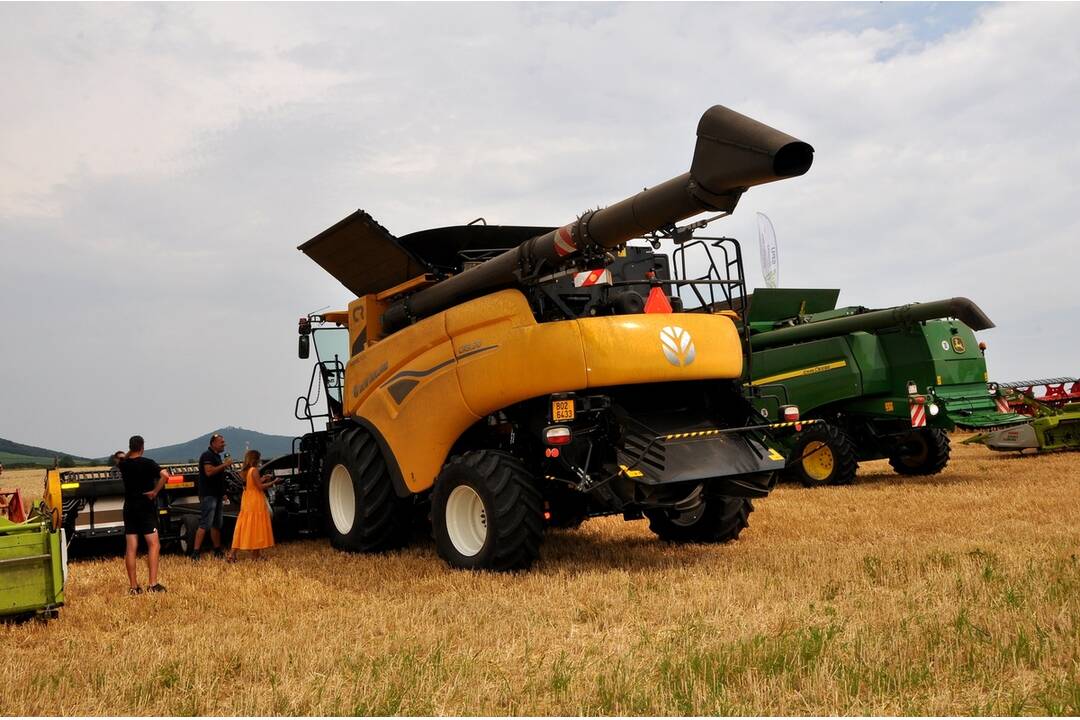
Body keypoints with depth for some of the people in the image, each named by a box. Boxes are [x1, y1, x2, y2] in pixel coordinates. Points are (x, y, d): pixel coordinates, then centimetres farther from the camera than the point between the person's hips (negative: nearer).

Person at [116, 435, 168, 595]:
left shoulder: (123, 464, 4)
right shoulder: (147, 463, -10)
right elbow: (165, 475, -26)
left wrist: (129, 452, 23)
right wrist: (155, 491, -16)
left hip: (129, 508, 5)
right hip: (146, 507, -5)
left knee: (131, 548, 6)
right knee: (154, 545, -3)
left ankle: (133, 586, 8)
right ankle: (153, 584, -11)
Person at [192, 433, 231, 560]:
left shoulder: (217, 456, 20)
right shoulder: (207, 455, -10)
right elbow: (209, 472, -25)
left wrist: (222, 492, 21)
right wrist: (224, 465, -19)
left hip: (216, 495, 10)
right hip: (208, 495, -10)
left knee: (217, 525, 13)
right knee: (204, 525, -13)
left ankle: (218, 551, 19)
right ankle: (195, 553, -14)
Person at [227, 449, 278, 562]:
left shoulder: (244, 471, 9)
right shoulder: (254, 470, -15)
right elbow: (260, 487, -17)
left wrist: (262, 479, 18)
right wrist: (273, 482, -8)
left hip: (247, 501, 7)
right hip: (256, 501, -7)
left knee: (244, 526, 7)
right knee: (257, 526, 2)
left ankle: (233, 553, 1)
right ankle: (258, 554, 7)